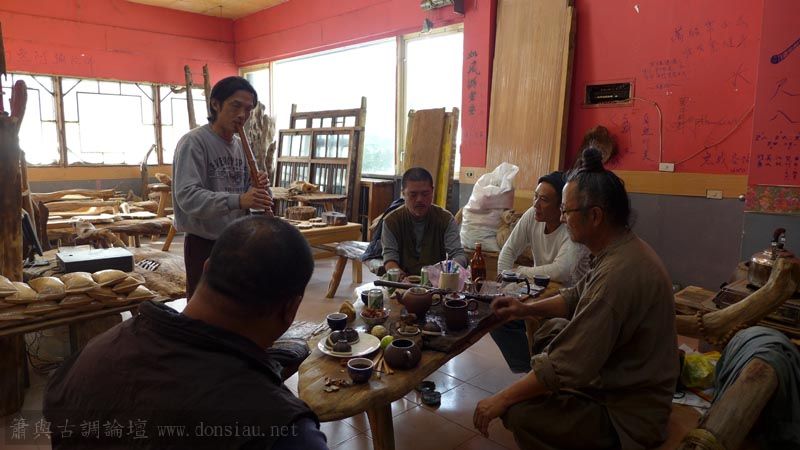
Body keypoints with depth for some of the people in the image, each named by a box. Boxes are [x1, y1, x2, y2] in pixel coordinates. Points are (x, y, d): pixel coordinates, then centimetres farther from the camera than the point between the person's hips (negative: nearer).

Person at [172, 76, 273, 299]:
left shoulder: (241, 145, 8)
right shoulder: (193, 142, -15)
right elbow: (187, 196, -27)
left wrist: (256, 189, -12)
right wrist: (238, 200, -39)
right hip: (205, 244, -7)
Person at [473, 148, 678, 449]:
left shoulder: (619, 274, -33)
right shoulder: (623, 250, 0)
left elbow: (566, 366, -31)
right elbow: (576, 298, 15)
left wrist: (502, 399, -20)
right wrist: (527, 309, 1)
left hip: (626, 415, -10)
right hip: (622, 384, 10)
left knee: (518, 412, -18)